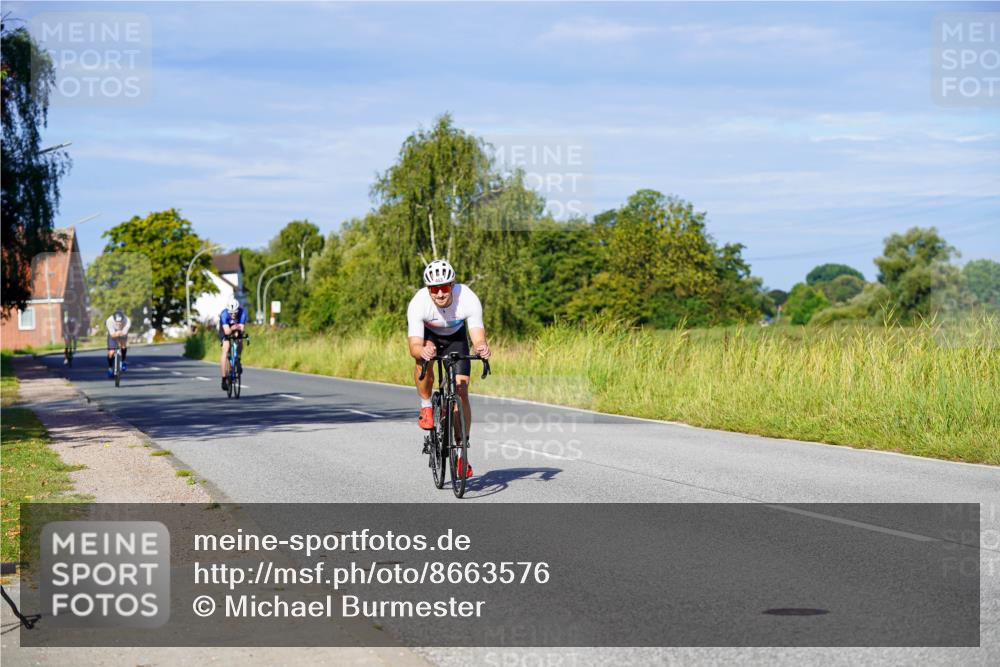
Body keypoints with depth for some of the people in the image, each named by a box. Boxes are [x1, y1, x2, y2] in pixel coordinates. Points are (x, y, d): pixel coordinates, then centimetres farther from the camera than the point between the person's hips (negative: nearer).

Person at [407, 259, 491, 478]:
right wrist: (422, 351, -64)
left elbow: (478, 338, -39)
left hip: (456, 336, 1)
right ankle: (426, 408, -12)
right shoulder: (418, 304, -37)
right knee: (424, 358, -36)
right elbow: (414, 346, -41)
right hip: (428, 335, -1)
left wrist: (482, 347, -63)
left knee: (461, 391, -10)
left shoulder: (469, 300, -35)